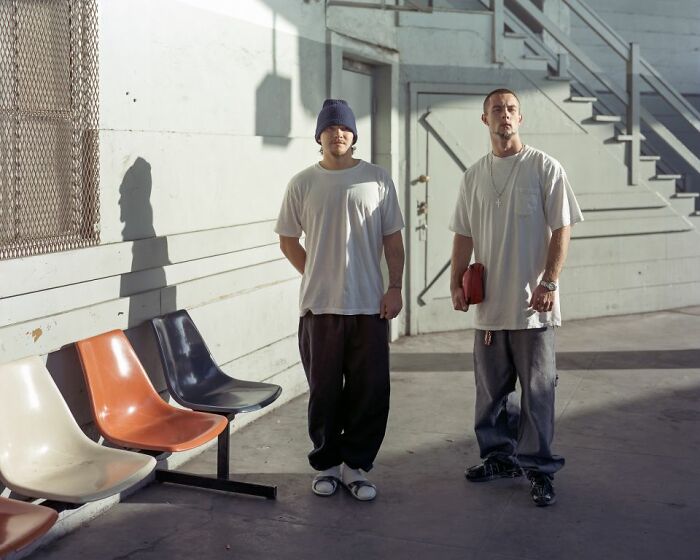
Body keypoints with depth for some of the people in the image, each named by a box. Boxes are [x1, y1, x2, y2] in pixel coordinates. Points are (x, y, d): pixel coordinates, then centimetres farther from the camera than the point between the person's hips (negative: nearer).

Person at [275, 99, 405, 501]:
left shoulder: (378, 179, 4)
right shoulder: (303, 184, 3)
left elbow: (392, 239, 5)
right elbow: (288, 240, 11)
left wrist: (395, 287, -2)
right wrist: (316, 276, 7)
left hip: (370, 305, 0)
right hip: (319, 306, 0)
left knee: (370, 391, 2)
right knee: (324, 391, 7)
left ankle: (356, 465, 17)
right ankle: (327, 464, 22)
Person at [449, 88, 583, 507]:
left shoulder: (545, 168, -3)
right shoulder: (474, 175, 11)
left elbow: (561, 230, -6)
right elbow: (464, 235, 14)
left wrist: (549, 283, -14)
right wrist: (457, 283, 5)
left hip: (533, 302, -5)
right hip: (489, 301, 5)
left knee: (538, 389, -1)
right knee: (492, 388, 13)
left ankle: (539, 468, 9)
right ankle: (499, 457, 27)